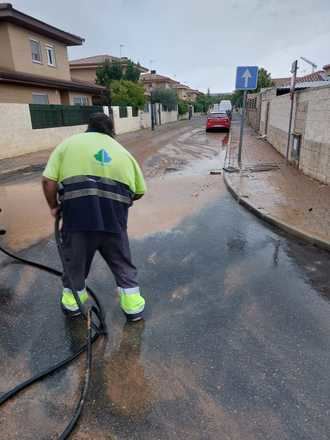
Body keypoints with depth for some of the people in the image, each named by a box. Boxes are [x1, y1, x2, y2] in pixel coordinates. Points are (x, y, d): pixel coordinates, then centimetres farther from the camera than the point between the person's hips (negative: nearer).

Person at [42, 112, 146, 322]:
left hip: (78, 209, 0)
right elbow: (139, 191, 19)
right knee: (121, 259, 19)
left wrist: (54, 206, 18)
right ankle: (132, 304, 26)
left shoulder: (70, 143, 14)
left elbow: (48, 180, 3)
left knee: (75, 257, 20)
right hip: (114, 212, 1)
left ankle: (72, 301, 39)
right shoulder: (122, 150, 21)